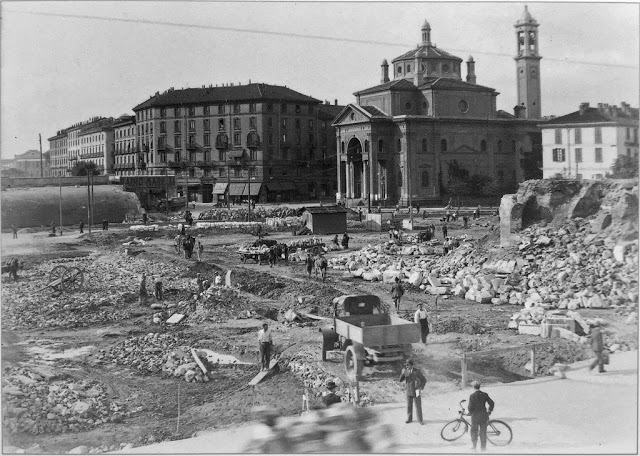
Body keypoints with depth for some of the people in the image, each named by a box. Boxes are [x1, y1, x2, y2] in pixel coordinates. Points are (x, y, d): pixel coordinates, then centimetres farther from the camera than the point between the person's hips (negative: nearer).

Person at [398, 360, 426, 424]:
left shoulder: (417, 372, -16)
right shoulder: (405, 371, -5)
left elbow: (424, 380, -7)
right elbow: (400, 380, -9)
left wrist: (421, 388, -15)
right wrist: (403, 373, -24)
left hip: (416, 391, -3)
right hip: (409, 392, 3)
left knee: (418, 406, 3)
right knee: (409, 406, 11)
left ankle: (420, 420, 17)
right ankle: (409, 419, 27)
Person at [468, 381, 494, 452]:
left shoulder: (472, 396, -13)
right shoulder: (485, 394, -2)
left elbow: (470, 407, -15)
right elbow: (491, 403, 1)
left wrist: (470, 412, 5)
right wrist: (489, 411, 16)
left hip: (475, 416, -3)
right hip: (484, 415, 3)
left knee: (474, 431, 10)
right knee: (483, 431, 11)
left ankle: (474, 446, 9)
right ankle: (483, 447, 15)